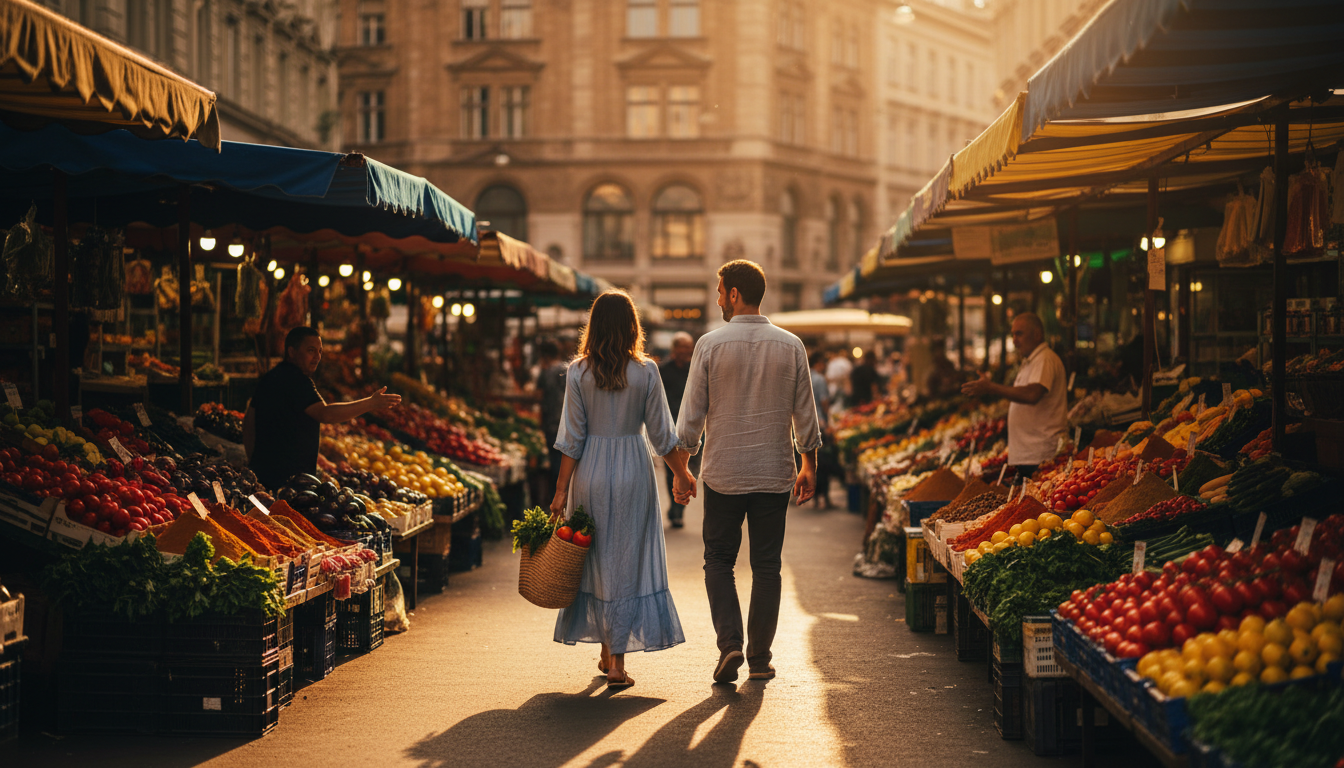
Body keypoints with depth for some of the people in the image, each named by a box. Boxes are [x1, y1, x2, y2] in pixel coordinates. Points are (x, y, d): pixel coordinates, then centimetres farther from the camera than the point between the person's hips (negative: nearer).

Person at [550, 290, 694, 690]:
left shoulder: (578, 372, -5)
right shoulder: (645, 372, -6)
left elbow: (572, 437, -5)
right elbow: (662, 434, -1)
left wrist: (562, 490, 0)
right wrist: (682, 473, 14)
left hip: (591, 473, 1)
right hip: (633, 471, -1)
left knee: (596, 560, 14)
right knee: (629, 561, 4)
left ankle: (607, 651, 24)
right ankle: (618, 661, 1)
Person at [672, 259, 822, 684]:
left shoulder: (711, 344, -7)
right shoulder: (791, 346, 1)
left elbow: (692, 413, -4)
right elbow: (805, 413, 5)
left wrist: (681, 470, 5)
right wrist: (809, 466, 17)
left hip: (723, 474, -2)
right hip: (774, 474, 2)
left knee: (719, 561, 11)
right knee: (767, 566, 9)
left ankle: (729, 644, -5)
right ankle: (760, 659, 12)